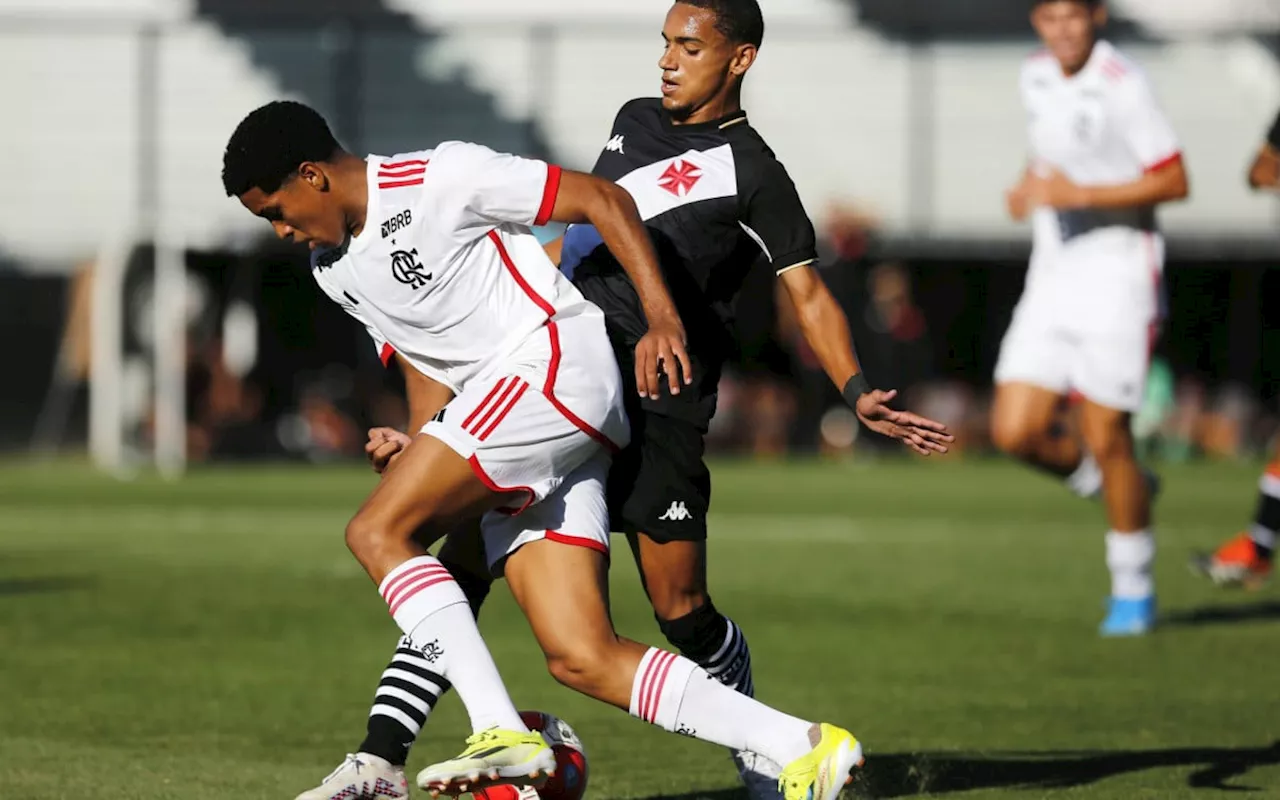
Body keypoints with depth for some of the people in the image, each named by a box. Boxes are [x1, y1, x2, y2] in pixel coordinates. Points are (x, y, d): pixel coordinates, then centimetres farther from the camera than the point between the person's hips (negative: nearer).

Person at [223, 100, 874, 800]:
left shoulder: (438, 179, -8)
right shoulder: (332, 270, 18)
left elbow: (603, 200, -6)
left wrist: (662, 318, -13)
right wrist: (424, 461, 18)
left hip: (555, 363, -9)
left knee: (375, 532, -16)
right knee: (582, 660, -6)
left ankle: (502, 735, -21)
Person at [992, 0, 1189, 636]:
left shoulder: (1123, 86, -15)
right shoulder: (1035, 77, 7)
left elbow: (1174, 181, -15)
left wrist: (1077, 193, -20)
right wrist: (1030, 185, 4)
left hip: (1117, 275, -7)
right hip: (1052, 275, 7)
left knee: (1104, 439, -4)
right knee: (1015, 433, -3)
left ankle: (1134, 589, 13)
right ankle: (1113, 485, 25)